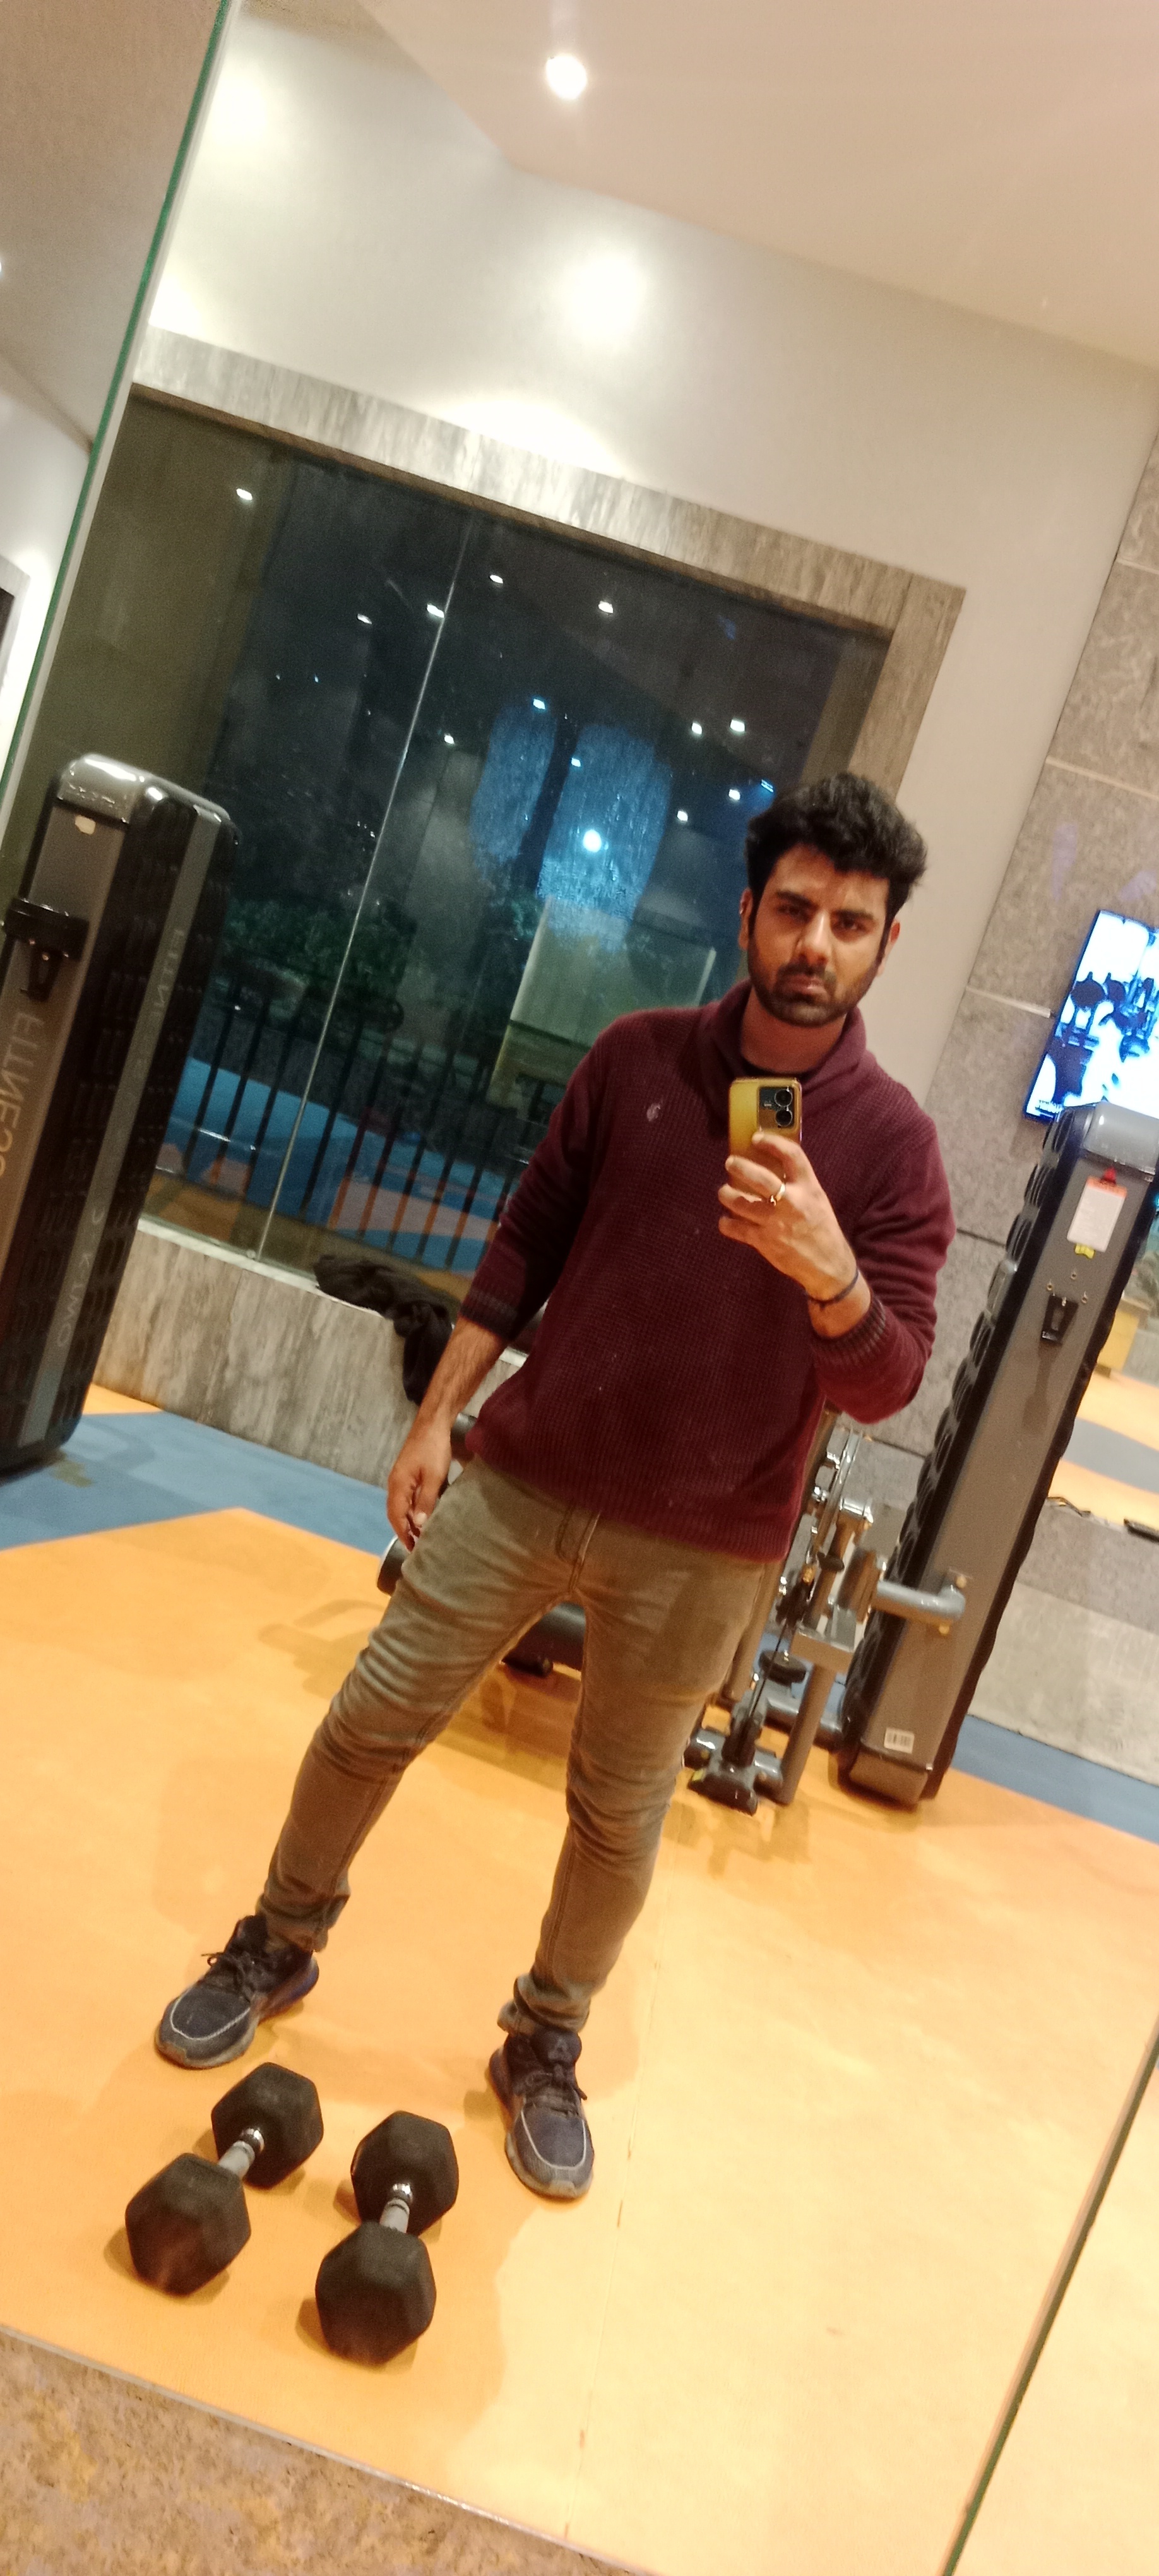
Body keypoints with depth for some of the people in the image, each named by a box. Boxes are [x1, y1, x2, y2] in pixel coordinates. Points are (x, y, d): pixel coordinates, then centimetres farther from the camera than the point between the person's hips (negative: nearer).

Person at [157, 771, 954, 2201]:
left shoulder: (890, 1141, -8)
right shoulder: (635, 1056, -1)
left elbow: (885, 1383, -12)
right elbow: (527, 1241, 7)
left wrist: (828, 1268, -33)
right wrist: (437, 1415, 5)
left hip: (702, 1544, -1)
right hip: (524, 1477, 2)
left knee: (619, 1814, 12)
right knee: (371, 1719, 9)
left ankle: (544, 2050, 38)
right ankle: (276, 1948, 36)